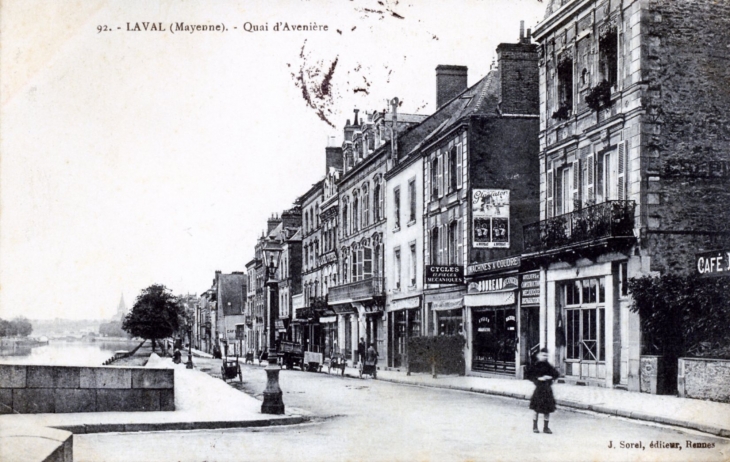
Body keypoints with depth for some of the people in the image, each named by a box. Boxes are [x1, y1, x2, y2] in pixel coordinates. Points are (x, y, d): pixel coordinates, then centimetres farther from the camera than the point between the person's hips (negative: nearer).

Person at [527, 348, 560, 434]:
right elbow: (529, 375, -6)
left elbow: (556, 374, 8)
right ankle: (535, 427, 13)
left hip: (547, 389, 3)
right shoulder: (535, 365, -3)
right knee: (537, 410, 0)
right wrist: (538, 379, -17)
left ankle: (546, 427, 13)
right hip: (539, 389, -3)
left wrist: (550, 377, -9)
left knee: (547, 410, 4)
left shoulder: (548, 366, 5)